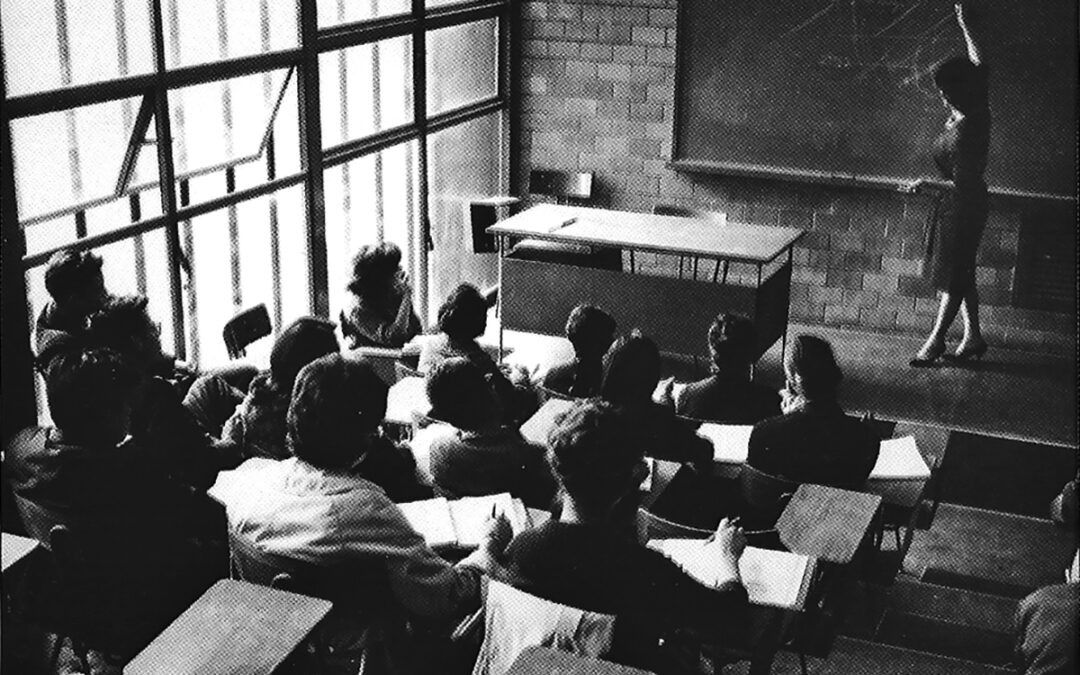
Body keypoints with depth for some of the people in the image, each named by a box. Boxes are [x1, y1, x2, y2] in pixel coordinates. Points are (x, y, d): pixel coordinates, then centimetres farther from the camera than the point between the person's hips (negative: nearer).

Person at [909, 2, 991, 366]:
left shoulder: (962, 134, -31)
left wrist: (928, 184, -18)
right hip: (971, 203, 9)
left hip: (962, 209, -9)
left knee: (954, 276, 5)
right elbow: (979, 63, 12)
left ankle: (936, 341, 19)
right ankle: (973, 337, 29)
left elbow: (961, 185, -27)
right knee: (961, 273, 18)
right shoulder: (977, 110, -5)